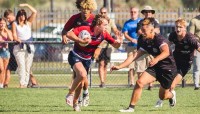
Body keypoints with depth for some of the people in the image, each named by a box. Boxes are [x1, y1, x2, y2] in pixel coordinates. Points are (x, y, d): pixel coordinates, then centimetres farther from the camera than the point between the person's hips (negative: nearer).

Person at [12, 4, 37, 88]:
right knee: (21, 65, -16)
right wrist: (17, 39, -23)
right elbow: (14, 35, -2)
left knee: (28, 66, -1)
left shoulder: (28, 22, 14)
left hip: (29, 46, 3)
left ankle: (26, 83, -1)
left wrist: (26, 5, 3)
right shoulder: (14, 24, 8)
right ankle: (22, 83, -23)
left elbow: (34, 12, 9)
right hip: (19, 46, -3)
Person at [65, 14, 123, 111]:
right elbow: (69, 34, -27)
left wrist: (118, 42, -26)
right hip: (75, 56, -6)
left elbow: (115, 45, -3)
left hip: (87, 59, 6)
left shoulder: (104, 34, -9)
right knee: (82, 74, -31)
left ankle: (74, 102, 35)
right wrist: (81, 41, -38)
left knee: (81, 83, 11)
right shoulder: (85, 29, -25)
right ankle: (70, 94, -10)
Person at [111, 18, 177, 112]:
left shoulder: (159, 39, -23)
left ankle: (171, 94, 45)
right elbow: (135, 56, 0)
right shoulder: (145, 42, -1)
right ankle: (131, 107, -11)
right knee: (140, 82, -17)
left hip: (168, 68, -6)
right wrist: (119, 66, -7)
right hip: (155, 67, 6)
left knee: (163, 96, 7)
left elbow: (166, 52, -40)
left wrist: (157, 59, -60)